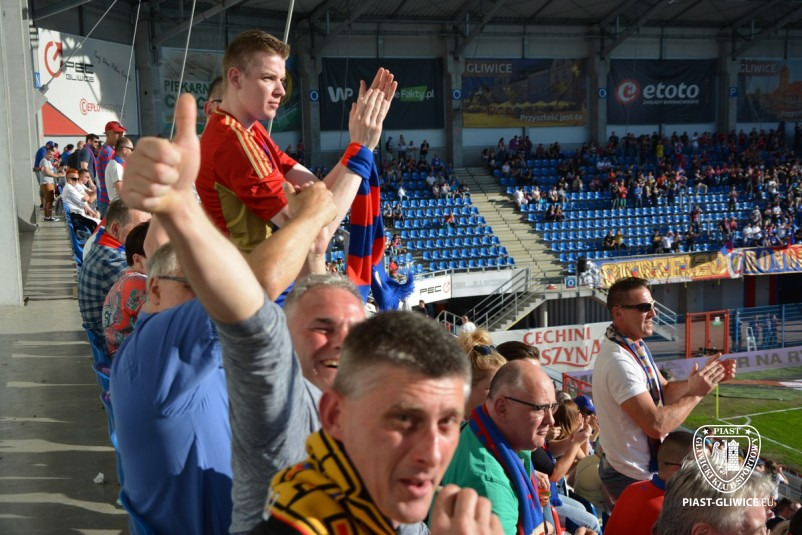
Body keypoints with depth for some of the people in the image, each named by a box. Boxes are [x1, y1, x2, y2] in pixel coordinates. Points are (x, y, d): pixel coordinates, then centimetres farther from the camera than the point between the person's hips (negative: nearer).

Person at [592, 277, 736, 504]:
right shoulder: (619, 362, -29)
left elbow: (664, 391, 7)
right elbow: (656, 424, -30)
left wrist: (704, 377, -7)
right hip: (634, 478, -9)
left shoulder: (635, 346, 4)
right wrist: (696, 393, -20)